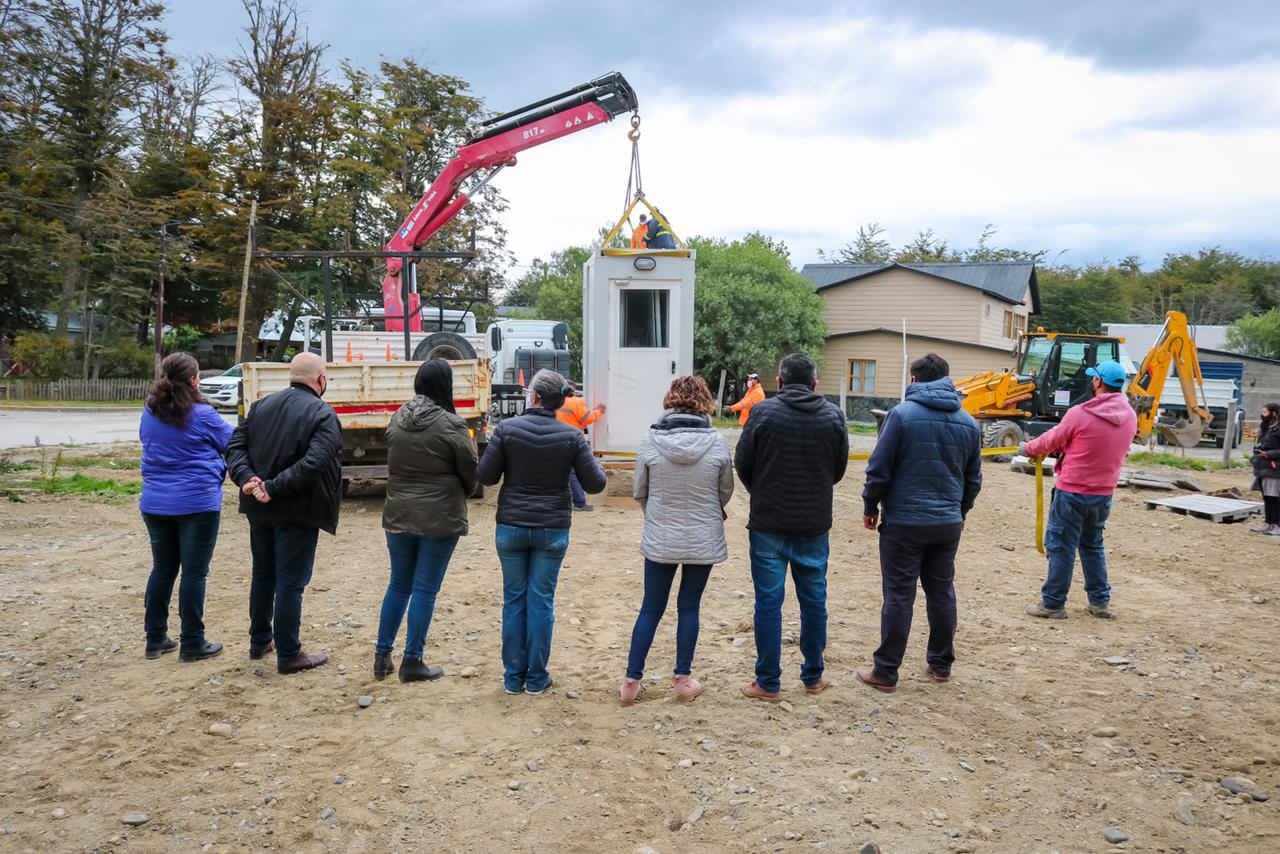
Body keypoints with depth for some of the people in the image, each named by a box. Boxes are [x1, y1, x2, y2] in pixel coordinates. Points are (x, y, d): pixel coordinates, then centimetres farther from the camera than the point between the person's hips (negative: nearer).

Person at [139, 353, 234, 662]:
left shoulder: (150, 413, 4)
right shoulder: (203, 415, -13)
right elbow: (232, 443, 1)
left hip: (155, 504, 6)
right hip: (197, 503, -6)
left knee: (162, 569, 15)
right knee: (194, 572, 1)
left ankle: (155, 639, 22)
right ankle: (192, 644, 7)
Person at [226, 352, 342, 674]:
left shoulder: (261, 406, 7)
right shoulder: (322, 415, -14)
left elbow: (235, 446, 0)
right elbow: (313, 463, -27)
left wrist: (247, 478, -13)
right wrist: (275, 487, -24)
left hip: (259, 509, 7)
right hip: (297, 512, -6)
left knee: (263, 575, 20)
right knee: (291, 582, 1)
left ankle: (259, 641, 34)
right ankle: (288, 655, 9)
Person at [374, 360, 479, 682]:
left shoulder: (397, 419, 1)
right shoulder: (451, 425, -14)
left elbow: (392, 465, 11)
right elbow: (471, 474, -6)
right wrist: (462, 493, 14)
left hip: (398, 515, 5)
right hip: (439, 519, -5)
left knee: (398, 585, 18)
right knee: (425, 589, 4)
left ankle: (382, 656, 23)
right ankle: (412, 662, 12)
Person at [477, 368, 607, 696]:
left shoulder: (507, 429, -9)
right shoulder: (571, 436, -7)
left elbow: (486, 476, -5)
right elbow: (595, 484, -5)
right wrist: (597, 466, 16)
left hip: (511, 527, 0)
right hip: (552, 530, 0)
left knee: (514, 599, 11)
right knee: (541, 600, 8)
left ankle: (513, 676, 18)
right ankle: (536, 678, 15)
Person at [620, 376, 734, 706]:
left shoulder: (650, 440, -11)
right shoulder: (717, 442, -11)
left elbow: (639, 491, -1)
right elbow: (726, 492, 2)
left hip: (660, 539, 1)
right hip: (703, 539, 0)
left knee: (651, 608, 12)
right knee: (689, 607, 13)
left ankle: (631, 681, 17)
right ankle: (683, 679, 22)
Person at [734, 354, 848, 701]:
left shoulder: (763, 412, -9)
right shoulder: (833, 416, 0)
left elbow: (742, 464, -2)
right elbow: (839, 469, 7)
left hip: (768, 524, -2)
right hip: (815, 525, 3)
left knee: (769, 601, 5)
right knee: (813, 600, 15)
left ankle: (768, 683, 11)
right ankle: (813, 676, 26)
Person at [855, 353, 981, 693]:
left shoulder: (902, 414, -10)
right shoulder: (968, 422, 7)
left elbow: (879, 468, -10)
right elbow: (974, 478, 14)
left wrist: (870, 507, 3)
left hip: (904, 522, -5)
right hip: (948, 524, 5)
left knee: (899, 596, 0)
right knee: (942, 592, 15)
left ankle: (885, 672, 6)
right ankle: (941, 665, 26)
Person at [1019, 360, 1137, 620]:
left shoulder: (1080, 414, -18)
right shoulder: (1130, 417, 1)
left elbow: (1052, 441, -5)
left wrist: (1029, 448, 15)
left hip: (1072, 491, -6)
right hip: (1104, 493, 6)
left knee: (1061, 547, 3)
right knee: (1093, 545, 21)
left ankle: (1053, 604, 9)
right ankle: (1100, 601, 25)